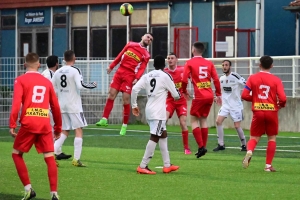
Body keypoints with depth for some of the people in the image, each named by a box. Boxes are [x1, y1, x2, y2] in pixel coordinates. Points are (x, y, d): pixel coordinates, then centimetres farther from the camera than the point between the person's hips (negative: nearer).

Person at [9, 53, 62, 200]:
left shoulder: (20, 80, 4)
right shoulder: (47, 82, 15)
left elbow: (16, 103, -9)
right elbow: (55, 106, 17)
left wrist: (12, 125, -10)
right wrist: (58, 127, 27)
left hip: (28, 124, -3)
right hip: (45, 125, 3)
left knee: (17, 154, 13)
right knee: (49, 158, 3)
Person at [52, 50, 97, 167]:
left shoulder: (57, 72, 7)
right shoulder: (75, 71, -10)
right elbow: (80, 85, -21)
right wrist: (92, 85, -6)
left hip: (62, 105, 6)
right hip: (74, 105, -6)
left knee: (64, 132, 14)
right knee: (78, 131, -1)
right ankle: (76, 159, -9)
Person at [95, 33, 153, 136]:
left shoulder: (146, 55, 5)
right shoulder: (130, 45, 14)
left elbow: (142, 68, -6)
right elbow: (120, 56, 19)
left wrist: (137, 78, -21)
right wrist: (111, 66, 17)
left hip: (130, 76, -3)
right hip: (120, 71, 3)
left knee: (126, 100, -7)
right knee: (111, 94, -3)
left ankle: (124, 126, 3)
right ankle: (104, 119, 0)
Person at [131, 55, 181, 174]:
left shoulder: (147, 76, 10)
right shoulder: (165, 76, -4)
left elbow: (134, 89, -2)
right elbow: (175, 95, 2)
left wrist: (134, 105, 8)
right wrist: (178, 96, 26)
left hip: (149, 110, 7)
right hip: (158, 112, -7)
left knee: (163, 135, 18)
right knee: (154, 137, -8)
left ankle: (167, 165, 21)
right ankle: (142, 167, -14)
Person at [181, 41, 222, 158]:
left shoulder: (189, 63, -2)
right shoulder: (209, 63, 10)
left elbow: (184, 79, -9)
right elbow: (216, 80, 5)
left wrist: (184, 91, 8)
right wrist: (218, 94, 12)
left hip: (199, 96, -5)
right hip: (209, 96, 5)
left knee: (194, 120, 4)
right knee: (203, 120, 15)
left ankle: (201, 147, -8)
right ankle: (203, 147, 14)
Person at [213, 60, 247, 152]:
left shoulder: (235, 76, -13)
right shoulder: (221, 78, 7)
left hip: (236, 105, -5)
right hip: (225, 105, 6)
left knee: (237, 126, -6)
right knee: (218, 121, -11)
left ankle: (244, 144, 15)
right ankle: (221, 145, -3)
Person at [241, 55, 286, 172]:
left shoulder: (253, 78, 0)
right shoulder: (276, 80, -3)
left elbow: (244, 95, -5)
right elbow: (282, 98, -12)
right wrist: (281, 105, 10)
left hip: (257, 112, 1)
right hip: (272, 111, -1)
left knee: (254, 137, 11)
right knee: (272, 138, 13)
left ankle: (249, 151, -22)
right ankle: (268, 165, 7)